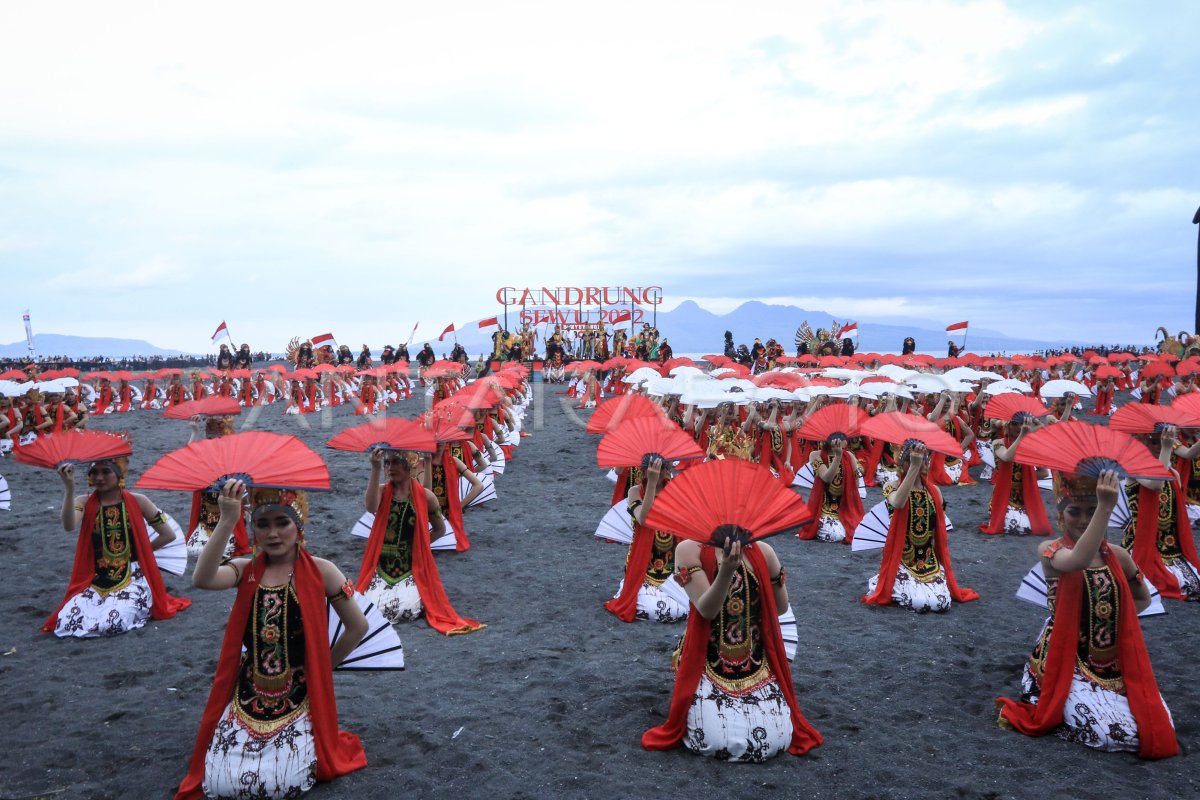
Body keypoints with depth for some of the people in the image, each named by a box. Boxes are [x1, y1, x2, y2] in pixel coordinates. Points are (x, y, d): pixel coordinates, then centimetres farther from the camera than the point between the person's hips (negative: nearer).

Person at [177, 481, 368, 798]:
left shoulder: (320, 571, -7)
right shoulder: (246, 570, -1)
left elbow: (358, 626, -2)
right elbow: (201, 579, -24)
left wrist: (322, 665, 6)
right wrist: (227, 521, -33)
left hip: (299, 699, -2)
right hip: (247, 697, 3)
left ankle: (313, 745, 17)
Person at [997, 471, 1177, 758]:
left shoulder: (1117, 556, 3)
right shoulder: (1051, 551, -12)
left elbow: (1142, 599, 20)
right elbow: (1079, 560, -36)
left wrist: (1116, 617, 2)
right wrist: (1106, 507, -40)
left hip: (1115, 662, 6)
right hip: (1067, 661, -6)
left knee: (1157, 726, -6)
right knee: (1120, 732, -21)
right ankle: (1056, 709, 7)